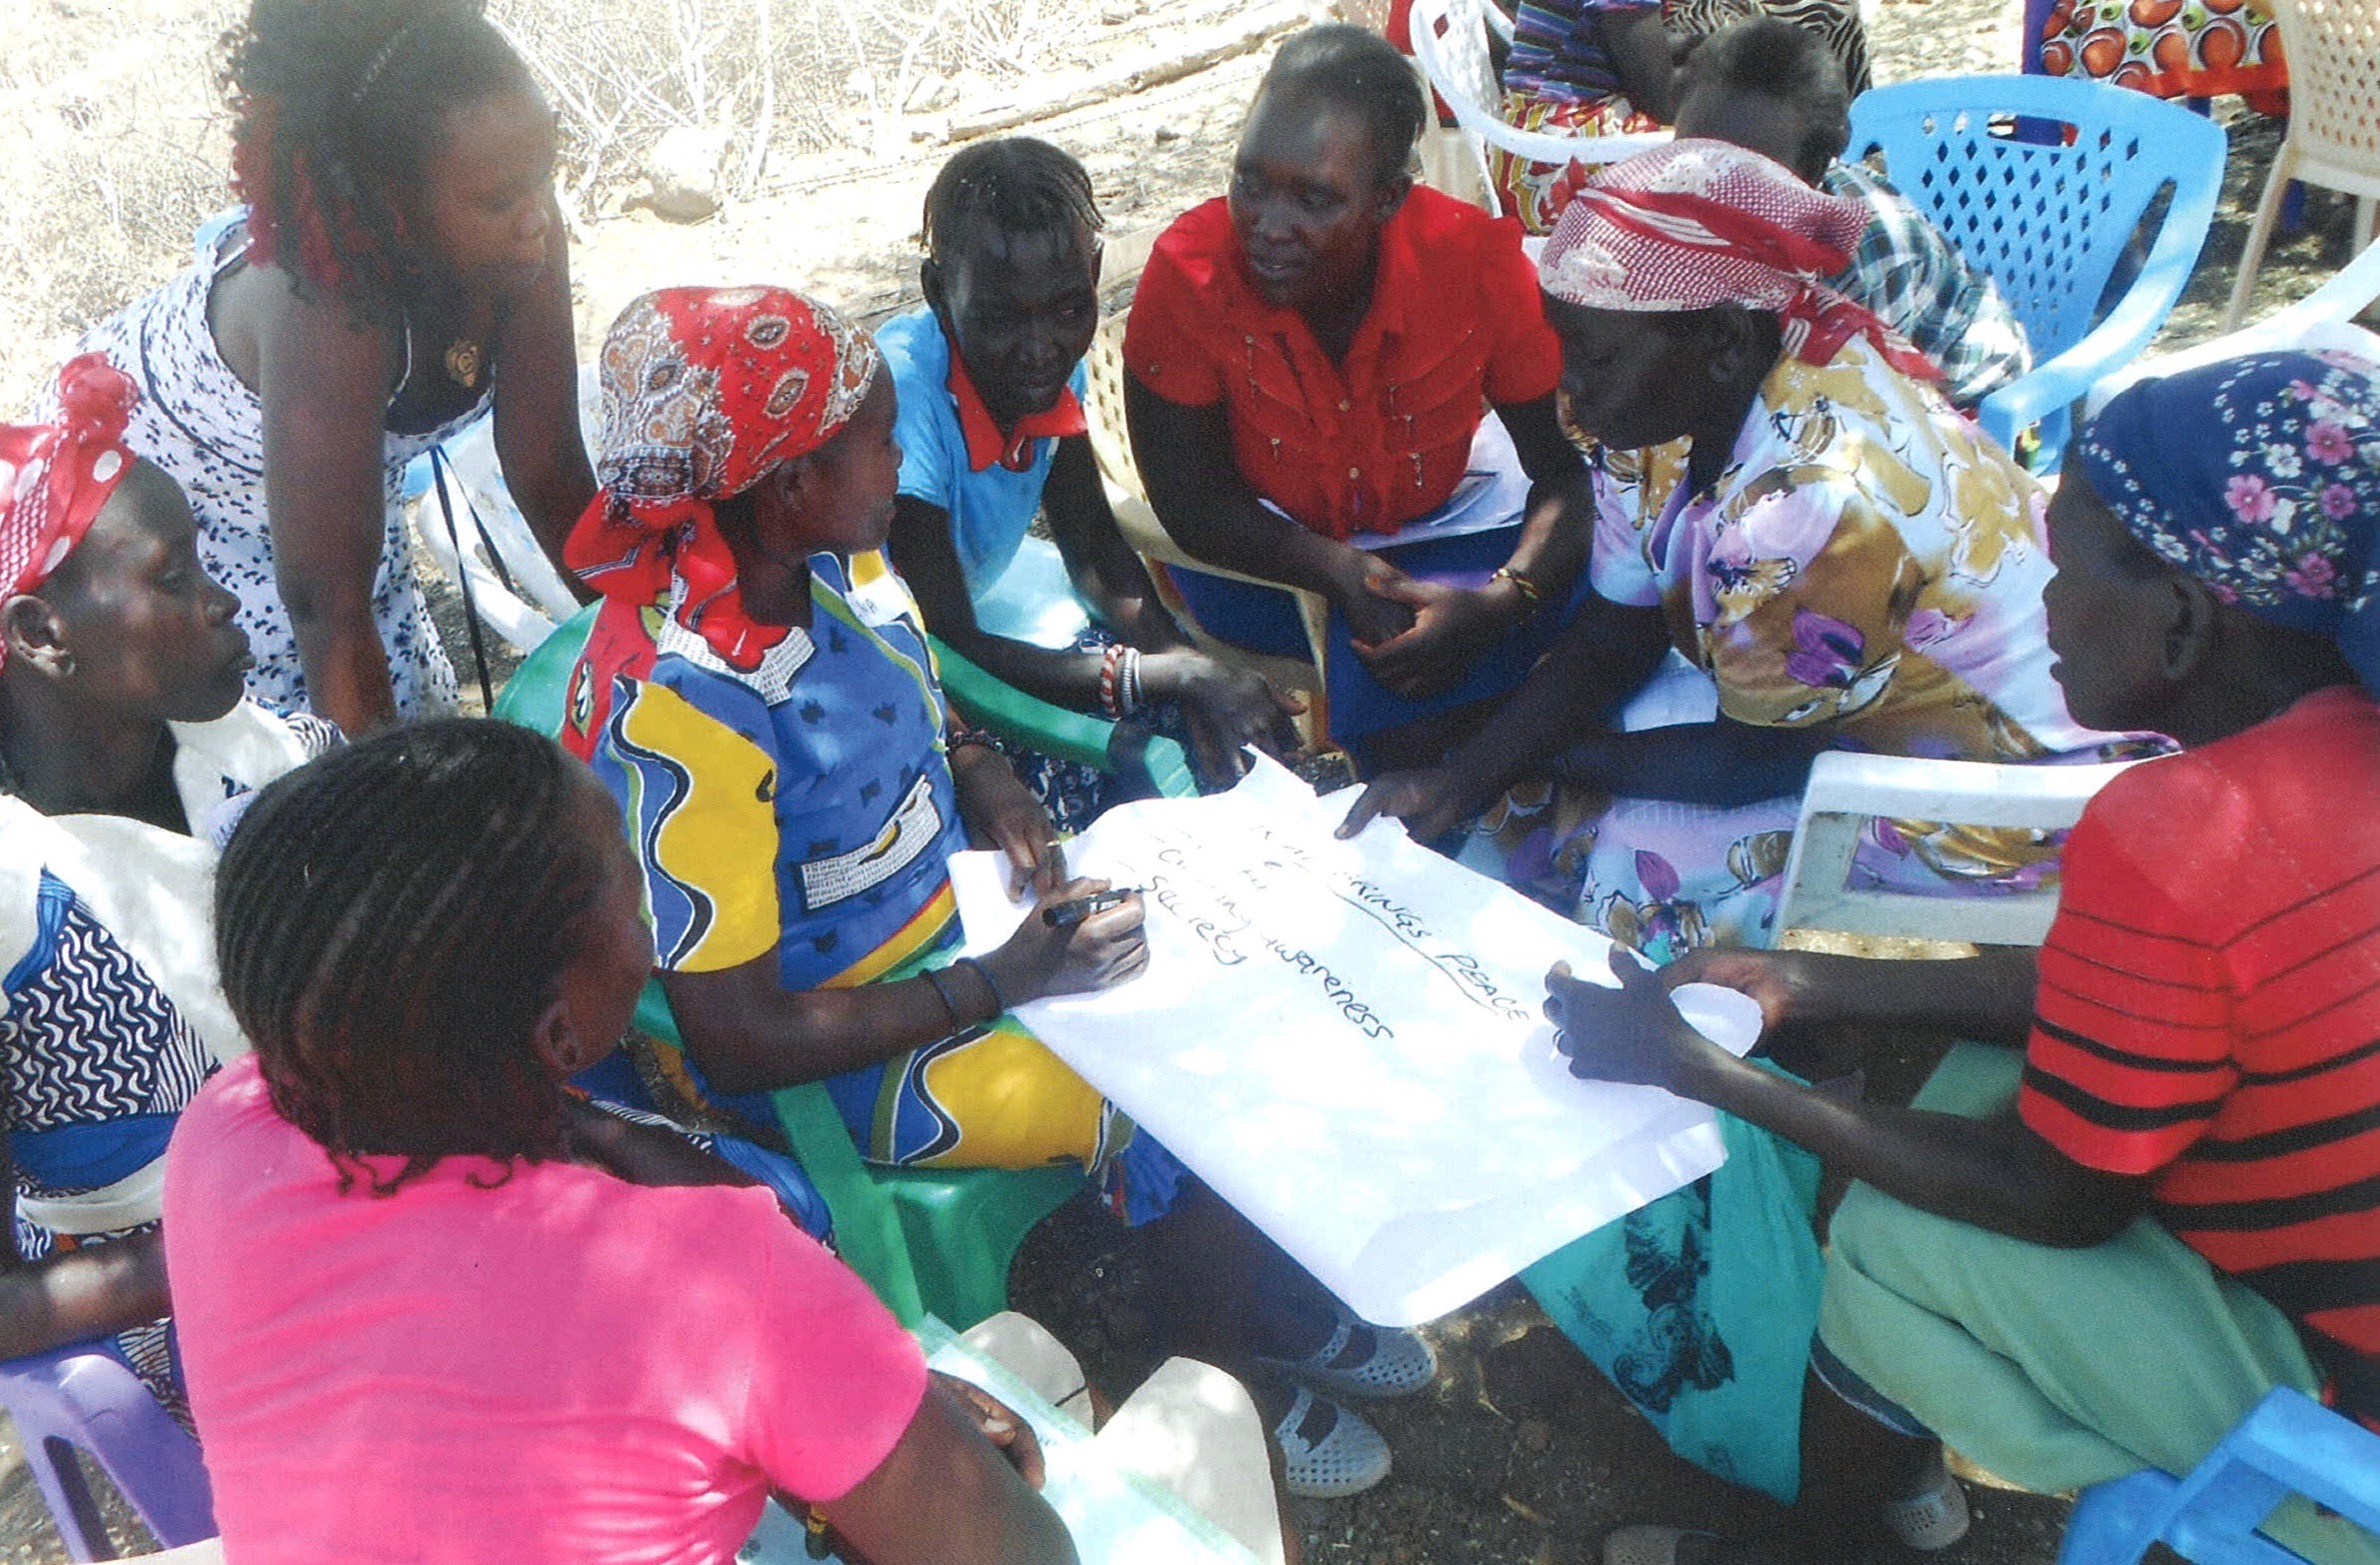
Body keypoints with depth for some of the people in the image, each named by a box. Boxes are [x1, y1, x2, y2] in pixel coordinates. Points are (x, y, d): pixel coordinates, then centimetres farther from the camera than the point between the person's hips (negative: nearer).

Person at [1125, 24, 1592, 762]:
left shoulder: (1478, 264, -22)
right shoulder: (1188, 272, -25)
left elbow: (1570, 467, -17)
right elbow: (1189, 499, -17)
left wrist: (1502, 603, -37)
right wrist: (1339, 573, -32)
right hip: (1263, 554, -2)